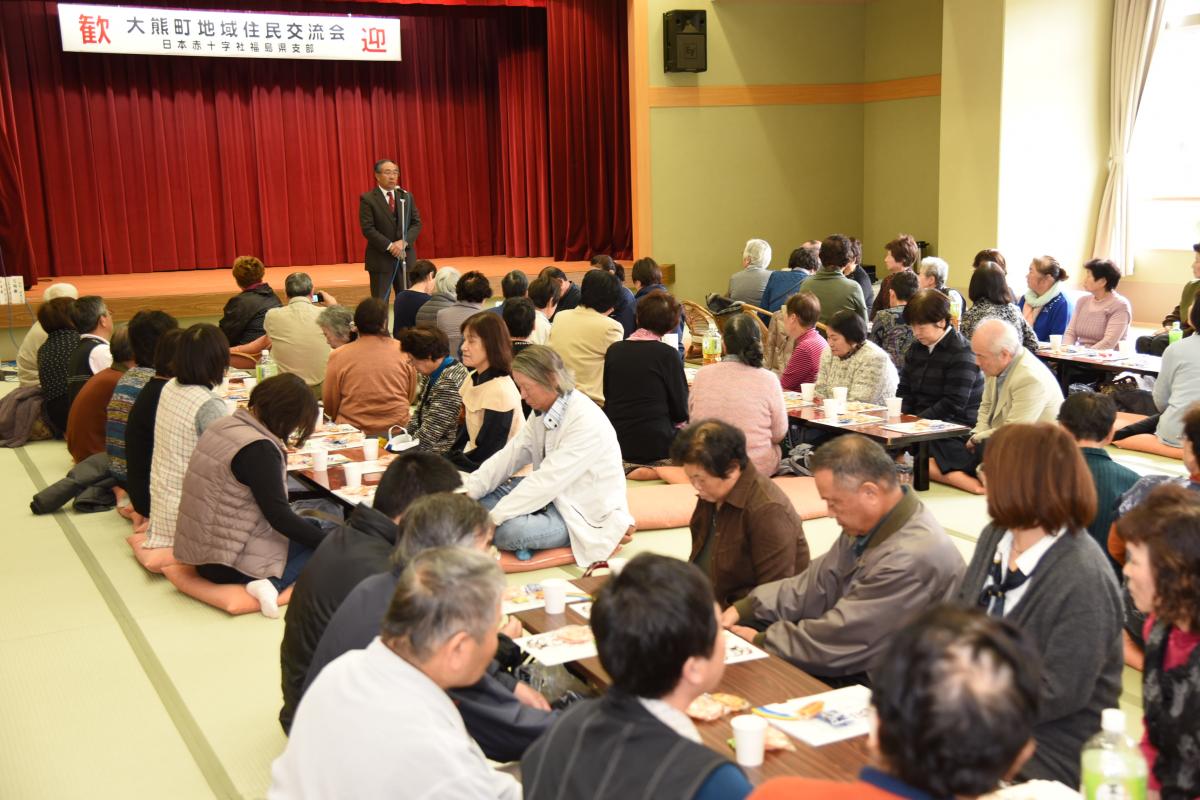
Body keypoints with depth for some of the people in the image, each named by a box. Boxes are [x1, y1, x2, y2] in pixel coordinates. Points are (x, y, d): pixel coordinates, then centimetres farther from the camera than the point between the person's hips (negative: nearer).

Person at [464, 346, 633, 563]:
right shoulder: (543, 411, 0)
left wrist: (492, 518, -29)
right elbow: (511, 454, -2)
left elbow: (547, 480, -30)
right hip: (553, 494, 8)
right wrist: (468, 492, -13)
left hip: (586, 514, -8)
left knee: (508, 530, -29)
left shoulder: (586, 422, -27)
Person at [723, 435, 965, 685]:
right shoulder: (866, 524, -1)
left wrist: (760, 641, -12)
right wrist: (743, 609, -6)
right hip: (850, 667, 8)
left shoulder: (911, 558, -30)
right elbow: (816, 584, 5)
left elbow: (836, 640, -25)